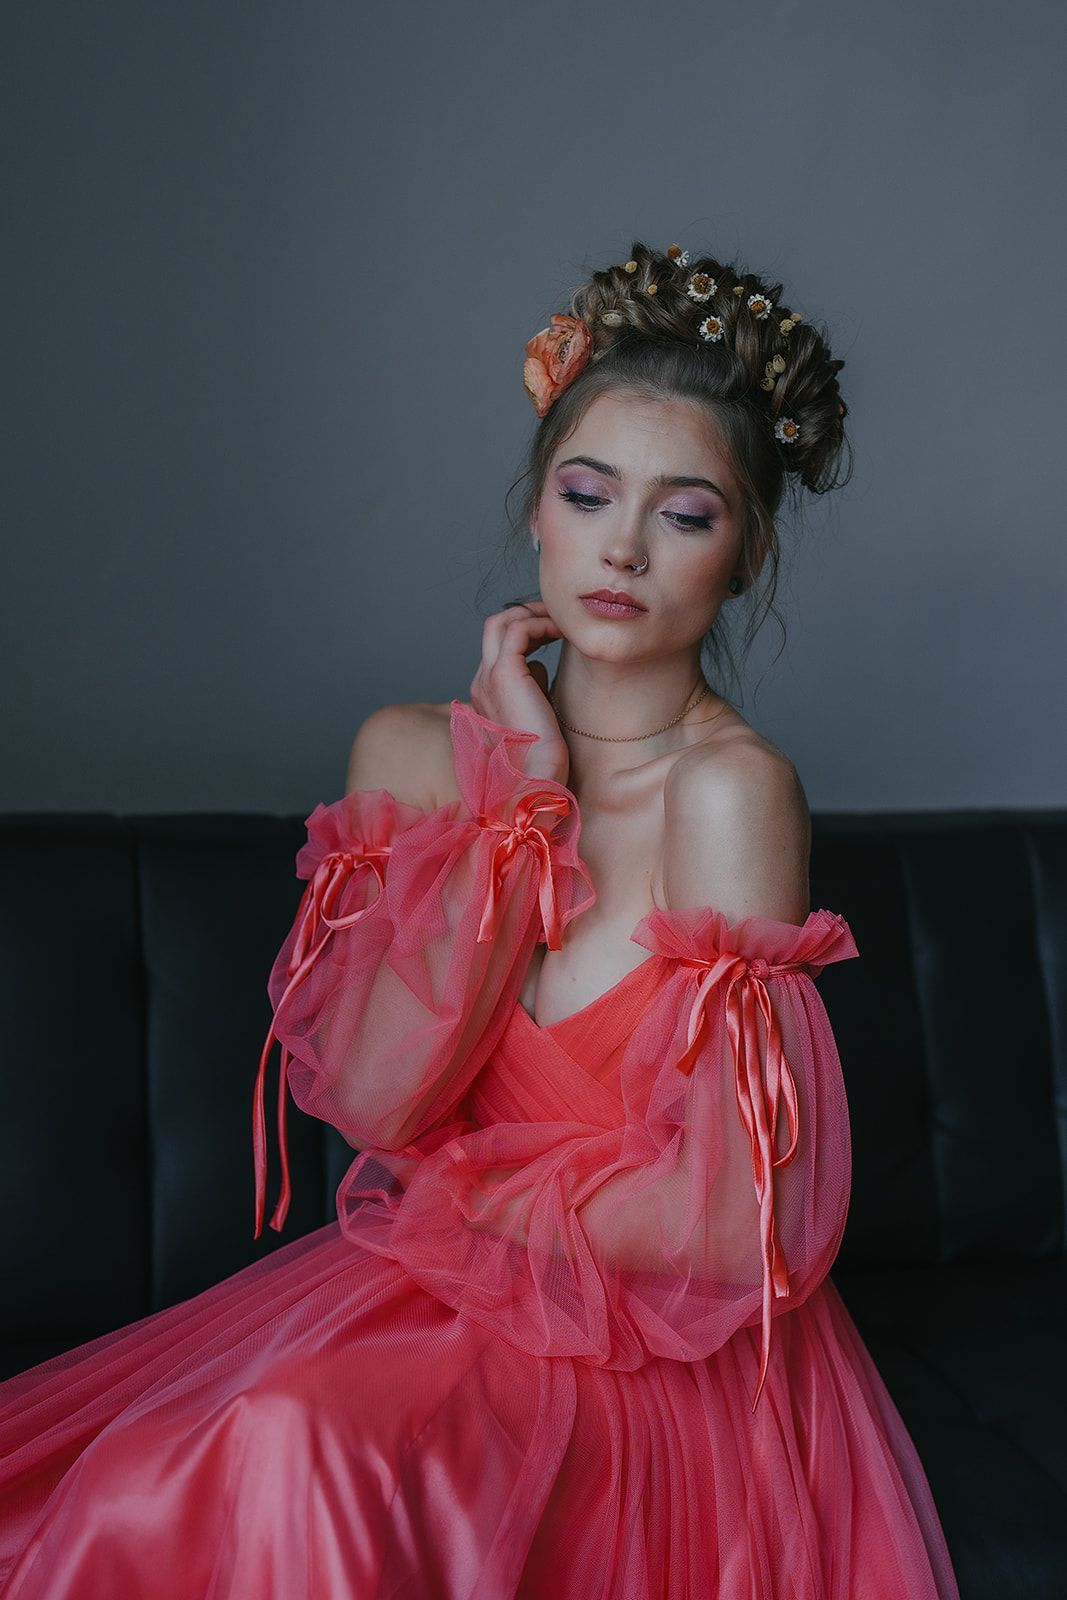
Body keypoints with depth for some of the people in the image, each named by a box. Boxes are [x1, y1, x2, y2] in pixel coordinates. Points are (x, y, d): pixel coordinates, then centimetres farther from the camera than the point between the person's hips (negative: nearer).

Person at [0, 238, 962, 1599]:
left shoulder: (730, 786, -16)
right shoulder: (413, 753, 1)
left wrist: (456, 1200, -5)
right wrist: (522, 790, -11)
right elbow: (369, 1093, -11)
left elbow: (722, 1225, -19)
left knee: (296, 1453, -29)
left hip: (663, 1353, -4)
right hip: (433, 1288, 4)